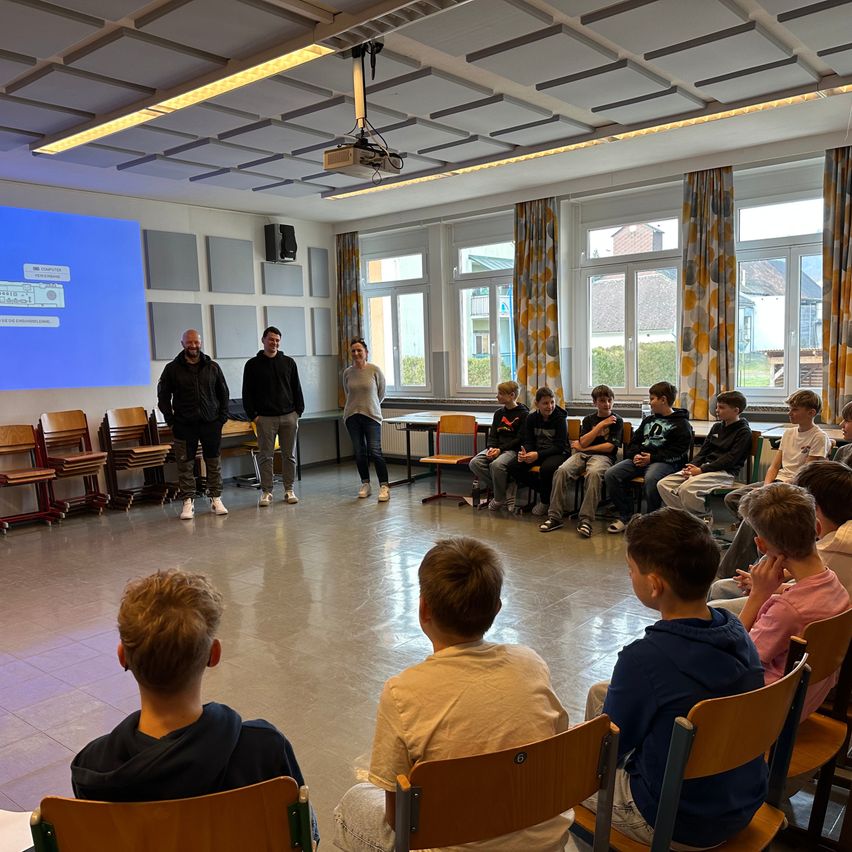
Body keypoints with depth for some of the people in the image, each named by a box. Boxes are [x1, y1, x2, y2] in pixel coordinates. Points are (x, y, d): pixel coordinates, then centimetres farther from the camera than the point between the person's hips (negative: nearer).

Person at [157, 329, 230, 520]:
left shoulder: (212, 367, 7)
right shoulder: (172, 368, 1)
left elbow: (223, 393, 12)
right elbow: (163, 396, 6)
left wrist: (222, 417, 3)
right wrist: (171, 421, -2)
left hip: (211, 423, 2)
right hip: (184, 425, -1)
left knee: (214, 462, 6)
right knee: (185, 465, 1)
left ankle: (216, 499, 16)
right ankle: (188, 502, 8)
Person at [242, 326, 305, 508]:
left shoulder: (288, 362, 9)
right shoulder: (252, 364, 4)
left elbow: (296, 388, 11)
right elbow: (247, 393, 3)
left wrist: (298, 411, 3)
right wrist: (253, 415, -5)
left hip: (289, 416, 2)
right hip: (265, 418, -2)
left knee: (289, 455, 6)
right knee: (265, 456, 0)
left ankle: (289, 490, 14)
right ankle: (266, 492, 8)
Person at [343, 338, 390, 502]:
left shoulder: (375, 370, -5)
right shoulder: (347, 373, 4)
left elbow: (381, 393, 8)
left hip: (371, 415, -3)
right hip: (352, 416, 3)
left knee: (375, 451, -9)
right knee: (359, 452, 7)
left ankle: (384, 487, -5)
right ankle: (365, 484, 20)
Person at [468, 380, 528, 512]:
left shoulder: (523, 414, -3)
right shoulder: (499, 413, 18)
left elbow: (520, 439, -9)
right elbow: (492, 435, 16)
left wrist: (500, 449, -17)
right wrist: (491, 448, -6)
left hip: (512, 449, -7)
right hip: (496, 448, 7)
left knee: (496, 464, -36)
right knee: (474, 463, -20)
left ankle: (499, 499, -13)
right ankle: (505, 489, -10)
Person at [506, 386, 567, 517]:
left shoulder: (560, 419, -9)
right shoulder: (531, 418, 5)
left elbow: (560, 446, -14)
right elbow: (528, 441, 4)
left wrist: (538, 454, -28)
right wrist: (524, 453, -22)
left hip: (557, 453, -5)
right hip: (536, 453, 5)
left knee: (546, 468, -38)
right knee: (513, 467, -18)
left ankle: (545, 501, -9)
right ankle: (541, 490, 1)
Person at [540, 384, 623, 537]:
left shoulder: (616, 421, 10)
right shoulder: (588, 419, 21)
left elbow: (609, 447, -2)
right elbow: (583, 442, 4)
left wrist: (583, 448, 2)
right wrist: (601, 425, 0)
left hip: (602, 456, -3)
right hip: (582, 455, 3)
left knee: (594, 473, -39)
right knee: (561, 470, -28)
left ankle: (586, 520, -41)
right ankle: (554, 517, -26)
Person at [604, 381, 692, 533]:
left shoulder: (681, 423, 3)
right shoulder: (648, 420, 25)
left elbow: (678, 452, -8)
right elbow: (634, 442, 24)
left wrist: (652, 457, -15)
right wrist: (635, 455, 0)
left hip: (665, 462, -6)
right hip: (640, 458, 7)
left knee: (651, 478, -40)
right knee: (610, 475, -17)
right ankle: (625, 516, -8)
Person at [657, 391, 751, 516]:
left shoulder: (744, 432, -3)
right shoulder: (716, 427, 21)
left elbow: (730, 459, -13)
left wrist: (702, 470, -18)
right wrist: (693, 465, -4)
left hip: (724, 472, -8)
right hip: (705, 467, 8)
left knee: (686, 488, -33)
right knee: (663, 484, -11)